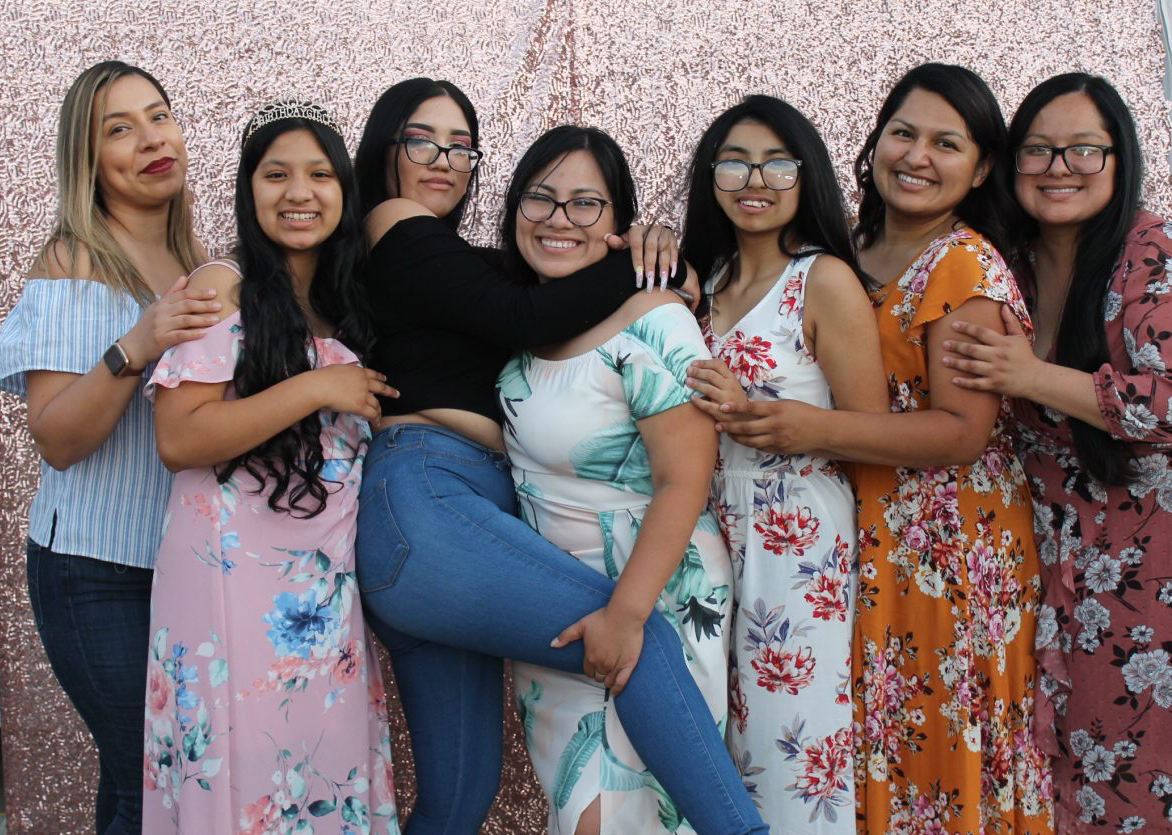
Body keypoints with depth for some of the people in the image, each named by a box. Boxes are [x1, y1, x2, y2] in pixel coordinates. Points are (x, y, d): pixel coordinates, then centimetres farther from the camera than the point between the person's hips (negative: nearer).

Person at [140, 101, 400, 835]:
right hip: (237, 574, -5)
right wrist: (314, 389, -16)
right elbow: (178, 440, -15)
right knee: (244, 775, 2)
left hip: (330, 582, 6)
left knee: (328, 773, 10)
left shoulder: (350, 304, 13)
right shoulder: (222, 288, -6)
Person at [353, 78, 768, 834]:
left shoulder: (451, 266, 29)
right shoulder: (400, 229, 4)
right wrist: (643, 263, 2)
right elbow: (524, 320, -8)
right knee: (646, 642, -16)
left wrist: (642, 259, 3)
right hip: (421, 505, -9)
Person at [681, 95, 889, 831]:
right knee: (721, 750, 14)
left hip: (799, 541, -6)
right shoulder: (709, 277, 10)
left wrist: (756, 418, -22)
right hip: (711, 534, 6)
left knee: (790, 753, 1)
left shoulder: (826, 281, -9)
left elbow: (874, 432, -10)